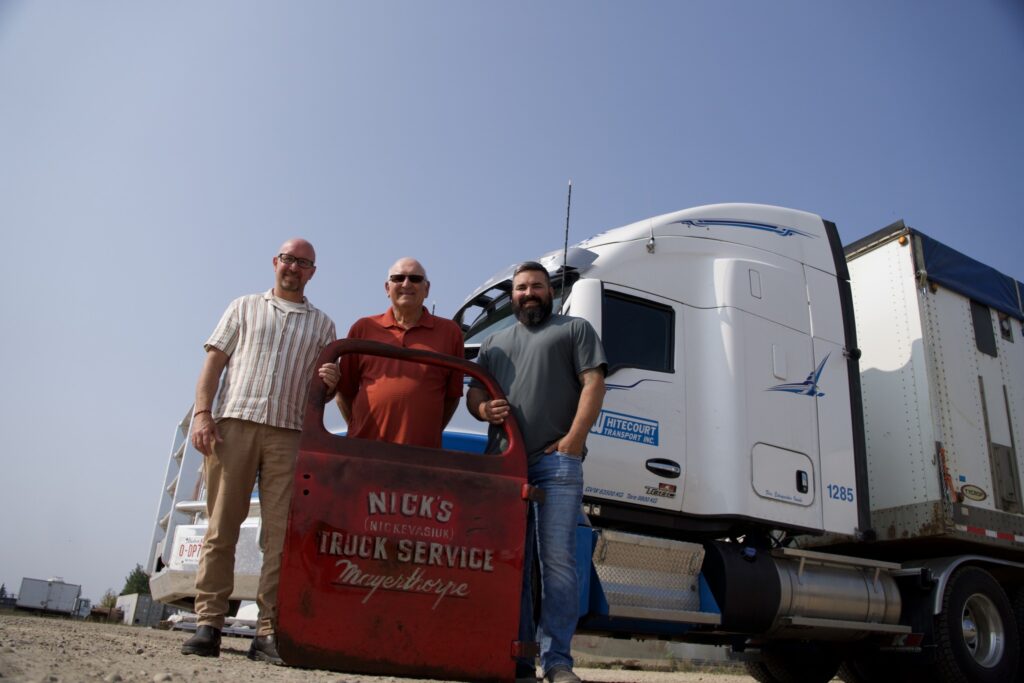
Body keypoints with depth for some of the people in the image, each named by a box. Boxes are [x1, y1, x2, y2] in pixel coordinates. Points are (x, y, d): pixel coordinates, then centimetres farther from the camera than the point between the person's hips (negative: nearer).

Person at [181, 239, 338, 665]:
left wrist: (330, 382, -7)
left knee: (280, 536, -4)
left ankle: (269, 632, 0)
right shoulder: (244, 307, 18)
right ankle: (209, 623, 3)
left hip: (289, 435, 1)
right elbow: (214, 363, 9)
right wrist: (202, 413, -5)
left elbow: (326, 389, 18)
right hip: (233, 423, 0)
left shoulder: (322, 325, 20)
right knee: (221, 528, -2)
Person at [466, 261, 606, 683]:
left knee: (557, 559, -9)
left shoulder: (575, 330, 14)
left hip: (556, 460, -4)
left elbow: (593, 385, 2)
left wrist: (574, 439, -11)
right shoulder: (494, 343, 28)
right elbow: (473, 391, 24)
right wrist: (483, 408, -2)